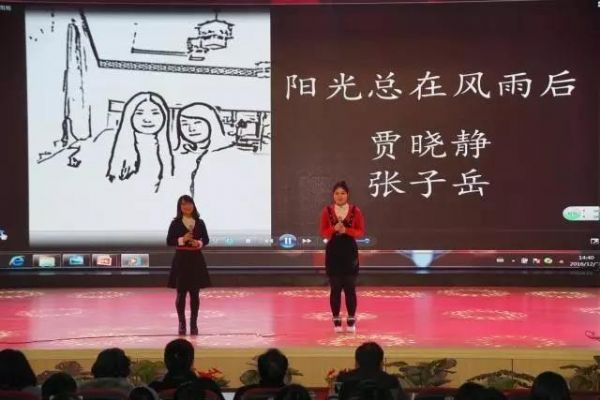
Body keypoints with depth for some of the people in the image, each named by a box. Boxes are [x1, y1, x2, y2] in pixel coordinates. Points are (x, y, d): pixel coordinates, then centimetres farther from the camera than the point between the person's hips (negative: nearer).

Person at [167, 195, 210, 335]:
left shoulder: (200, 223, 3)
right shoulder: (175, 223, -2)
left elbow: (206, 239, 8)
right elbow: (169, 241, -4)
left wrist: (199, 243, -13)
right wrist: (181, 240, -19)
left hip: (196, 260, 2)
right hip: (181, 260, -2)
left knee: (195, 293, 6)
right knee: (181, 293, 3)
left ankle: (193, 323, 13)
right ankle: (181, 323, 13)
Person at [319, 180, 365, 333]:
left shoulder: (355, 211, -1)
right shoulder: (327, 211, 0)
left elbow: (361, 232, -1)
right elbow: (323, 232, 1)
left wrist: (346, 230, -17)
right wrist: (334, 229, -18)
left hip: (350, 252, 0)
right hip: (333, 252, 0)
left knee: (350, 288, 3)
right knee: (335, 288, 4)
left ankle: (351, 320, 13)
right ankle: (336, 320, 13)